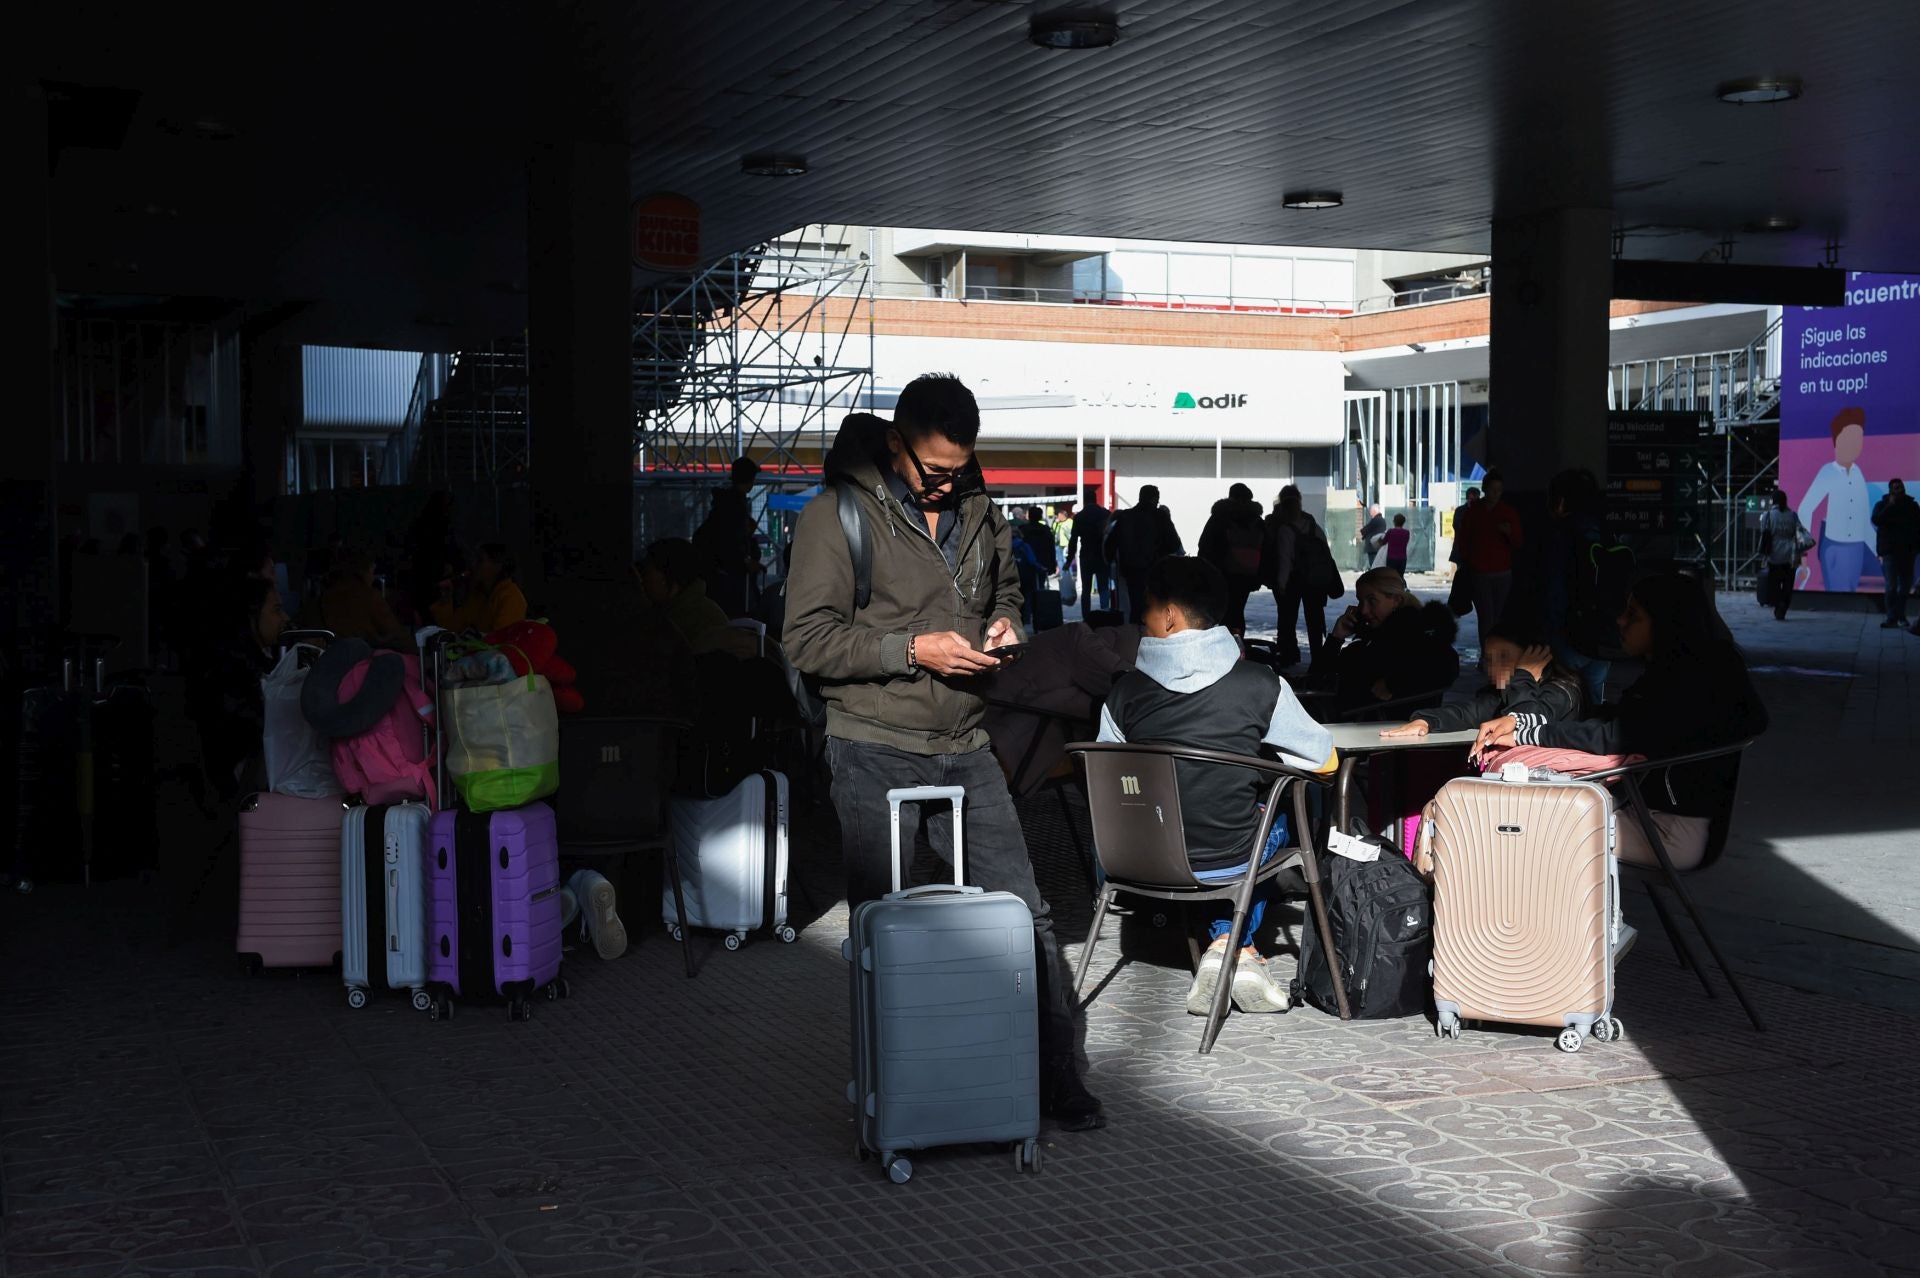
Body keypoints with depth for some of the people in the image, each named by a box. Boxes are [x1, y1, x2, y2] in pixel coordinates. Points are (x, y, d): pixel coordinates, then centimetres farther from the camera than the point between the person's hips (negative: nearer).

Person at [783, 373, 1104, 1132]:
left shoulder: (977, 511, 10)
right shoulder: (839, 515, -7)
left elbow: (1004, 588, 29)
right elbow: (807, 639, -12)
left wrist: (1004, 624, 5)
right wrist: (912, 649, -18)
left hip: (965, 749, 4)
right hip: (875, 755, -4)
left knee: (1024, 914, 1)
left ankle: (1057, 1080, 11)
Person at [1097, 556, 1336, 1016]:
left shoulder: (1124, 693, -10)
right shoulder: (1261, 685, -13)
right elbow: (1325, 761, -1)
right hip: (1231, 863, -2)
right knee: (1275, 820, 33)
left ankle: (1232, 949, 24)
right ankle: (1233, 944, 20)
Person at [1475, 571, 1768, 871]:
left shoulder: (1688, 682, -20)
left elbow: (1614, 738, -22)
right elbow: (1606, 723, 9)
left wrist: (1524, 731, -14)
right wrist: (1519, 721, -2)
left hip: (1674, 833, -10)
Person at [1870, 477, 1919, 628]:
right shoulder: (1883, 505, 2)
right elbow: (1876, 520, -16)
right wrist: (1890, 506, -16)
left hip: (1907, 550, 4)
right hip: (1890, 550, -4)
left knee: (1906, 585, 10)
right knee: (1891, 586, -10)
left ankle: (1900, 615, 24)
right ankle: (1892, 619, -13)